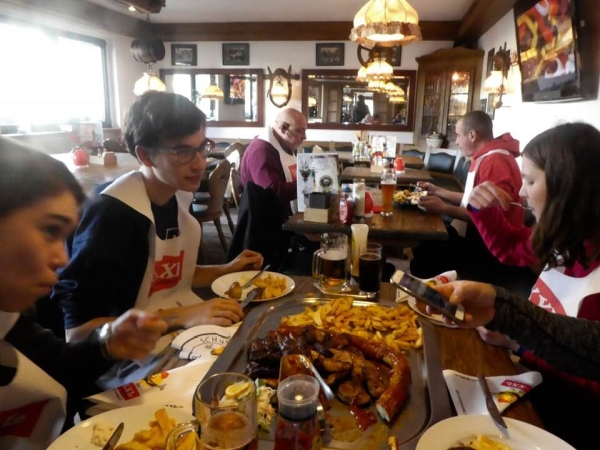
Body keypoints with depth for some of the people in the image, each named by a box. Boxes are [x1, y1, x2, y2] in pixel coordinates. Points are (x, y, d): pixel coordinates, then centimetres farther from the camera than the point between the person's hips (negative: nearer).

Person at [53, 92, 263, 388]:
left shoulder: (180, 197, 2)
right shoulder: (110, 215, -22)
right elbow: (77, 331, -22)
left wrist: (228, 270, 4)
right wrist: (181, 317, -30)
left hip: (180, 343, 8)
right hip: (132, 368, -7)